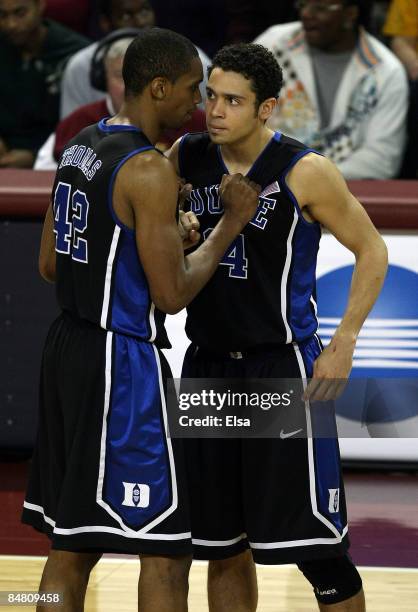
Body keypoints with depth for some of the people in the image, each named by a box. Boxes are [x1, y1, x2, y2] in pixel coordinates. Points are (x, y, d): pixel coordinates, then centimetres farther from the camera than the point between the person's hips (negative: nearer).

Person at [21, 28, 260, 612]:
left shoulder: (79, 147, 11)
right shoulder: (149, 169, -17)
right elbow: (171, 294, -17)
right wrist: (230, 224, -6)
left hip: (68, 346, 9)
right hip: (121, 360, -9)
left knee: (71, 544, 14)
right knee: (166, 552, -6)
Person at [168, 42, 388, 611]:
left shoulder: (304, 172, -12)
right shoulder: (185, 158, 2)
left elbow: (372, 250, -3)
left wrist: (344, 343, -11)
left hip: (284, 367, -5)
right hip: (208, 364, 5)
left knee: (318, 547, -6)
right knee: (222, 543, 11)